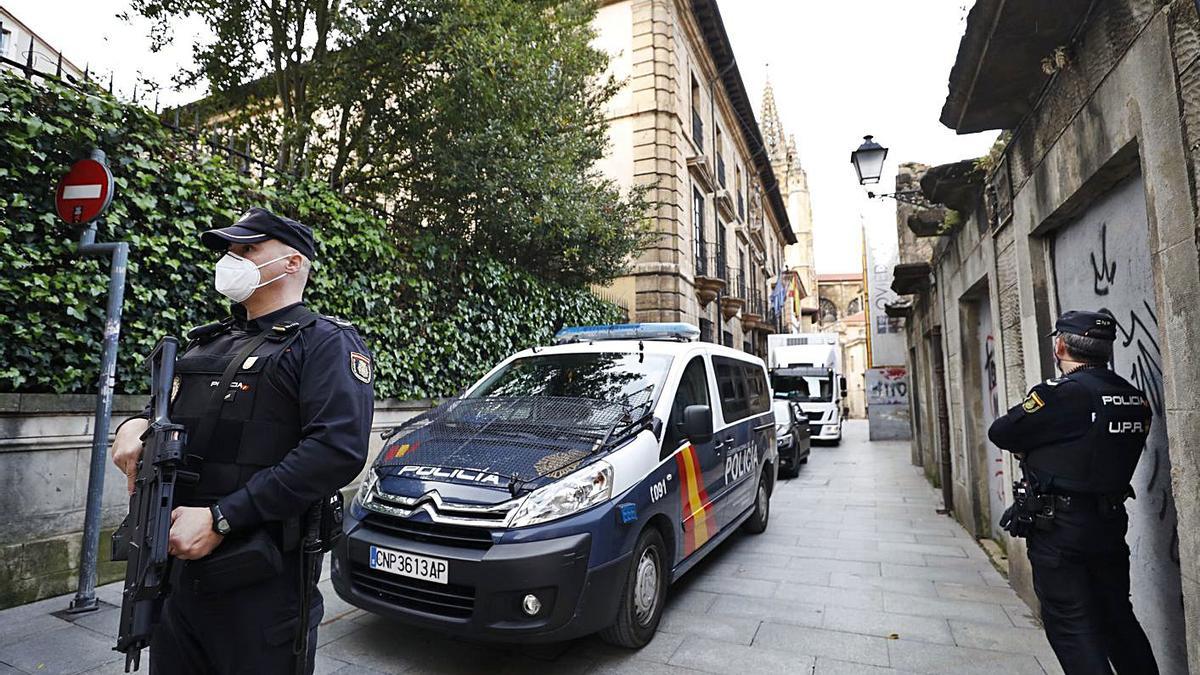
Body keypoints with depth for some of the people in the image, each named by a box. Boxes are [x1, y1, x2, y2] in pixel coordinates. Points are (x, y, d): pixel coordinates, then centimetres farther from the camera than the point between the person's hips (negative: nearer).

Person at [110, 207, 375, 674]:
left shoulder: (324, 343, -9)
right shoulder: (206, 342, 15)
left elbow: (338, 449, -21)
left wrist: (221, 519, -21)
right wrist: (137, 425, -1)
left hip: (261, 579, -7)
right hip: (174, 564, 7)